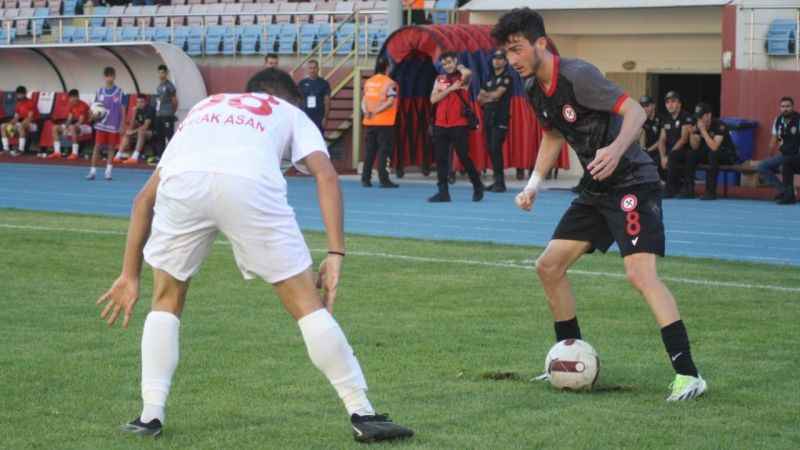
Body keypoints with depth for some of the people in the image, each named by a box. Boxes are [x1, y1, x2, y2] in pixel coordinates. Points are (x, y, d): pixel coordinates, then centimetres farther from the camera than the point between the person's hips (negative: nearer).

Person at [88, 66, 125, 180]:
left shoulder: (119, 93, -1)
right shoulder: (100, 91, 6)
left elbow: (122, 110, 1)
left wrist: (122, 126, -2)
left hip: (114, 125, -1)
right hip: (101, 124, 1)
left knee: (111, 147, 4)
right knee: (97, 146, -2)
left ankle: (108, 171, 11)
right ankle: (92, 171, 1)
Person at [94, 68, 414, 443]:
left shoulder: (202, 109, 43)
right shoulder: (291, 113, 35)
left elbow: (145, 198, 38)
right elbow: (326, 176, 13)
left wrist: (130, 275, 40)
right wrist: (336, 255, 9)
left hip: (181, 180, 3)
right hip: (251, 183, -2)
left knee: (166, 300, 26)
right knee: (306, 301, 10)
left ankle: (150, 415, 22)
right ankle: (363, 415, 11)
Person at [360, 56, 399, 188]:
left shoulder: (368, 82, 11)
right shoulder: (389, 83, -7)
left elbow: (364, 100, 6)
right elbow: (390, 102, -16)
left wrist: (366, 111, -7)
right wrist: (377, 111, -14)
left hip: (369, 122, 5)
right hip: (384, 123, -5)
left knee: (369, 151, 9)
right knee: (383, 151, -3)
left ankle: (365, 179, 9)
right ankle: (383, 179, -6)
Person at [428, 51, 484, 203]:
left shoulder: (462, 78, -1)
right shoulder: (439, 79, 14)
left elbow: (468, 73, -26)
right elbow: (433, 99, 1)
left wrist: (459, 67, -5)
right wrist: (450, 88, -8)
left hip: (458, 125, -5)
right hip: (440, 125, 5)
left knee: (464, 157, -2)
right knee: (441, 158, 0)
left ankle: (478, 186, 16)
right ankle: (443, 192, 2)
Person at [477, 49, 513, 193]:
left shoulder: (506, 78, -2)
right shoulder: (490, 79, 19)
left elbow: (497, 94, -14)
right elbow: (480, 98, 14)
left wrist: (486, 95, 1)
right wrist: (490, 98, -5)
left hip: (500, 119, -7)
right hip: (488, 117, 7)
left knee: (496, 148, -16)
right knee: (490, 149, 6)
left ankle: (501, 182, -17)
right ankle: (497, 181, 11)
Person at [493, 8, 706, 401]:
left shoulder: (577, 75, -20)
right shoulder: (535, 89, 7)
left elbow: (635, 111, -25)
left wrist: (616, 150, -42)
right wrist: (534, 183, 13)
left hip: (632, 182, -10)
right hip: (596, 191, 10)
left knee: (640, 273, -24)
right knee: (549, 266, 10)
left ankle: (687, 375, -24)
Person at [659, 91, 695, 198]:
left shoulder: (686, 117, -6)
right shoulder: (667, 120, 16)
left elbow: (684, 139, -15)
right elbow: (662, 140, 12)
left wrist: (670, 154, -21)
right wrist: (663, 156, -6)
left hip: (685, 154, -7)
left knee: (672, 156, -35)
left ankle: (671, 190, -28)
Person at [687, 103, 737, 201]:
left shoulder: (719, 125, -24)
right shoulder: (698, 125, -3)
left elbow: (714, 147, -35)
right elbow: (695, 147, -3)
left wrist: (703, 130, -36)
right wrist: (692, 133, -20)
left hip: (727, 155, -7)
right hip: (708, 153, 7)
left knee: (713, 154, -37)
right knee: (691, 155, -15)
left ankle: (711, 191, -35)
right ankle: (689, 189, -11)